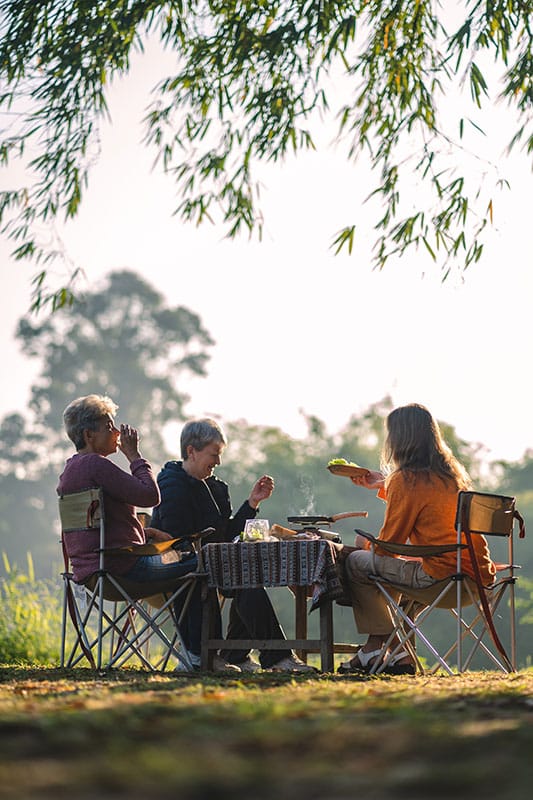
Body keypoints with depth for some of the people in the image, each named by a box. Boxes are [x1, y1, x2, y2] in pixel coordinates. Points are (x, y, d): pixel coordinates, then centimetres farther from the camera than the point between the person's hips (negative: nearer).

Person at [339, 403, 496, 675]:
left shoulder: (406, 480, -12)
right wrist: (383, 485, 36)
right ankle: (376, 648, 29)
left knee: (355, 563, 3)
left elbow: (388, 544, -4)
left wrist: (366, 544, 17)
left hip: (440, 575, -9)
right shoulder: (453, 473, 12)